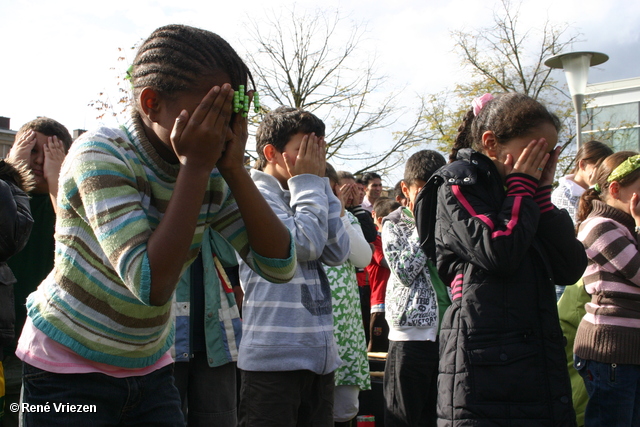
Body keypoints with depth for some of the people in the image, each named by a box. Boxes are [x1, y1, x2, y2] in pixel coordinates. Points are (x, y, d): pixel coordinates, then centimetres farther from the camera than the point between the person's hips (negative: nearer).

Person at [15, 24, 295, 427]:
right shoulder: (101, 153, -23)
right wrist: (195, 165, -30)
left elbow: (280, 265, -13)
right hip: (69, 371, -4)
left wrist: (234, 167, -21)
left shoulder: (213, 178, -7)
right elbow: (151, 285, -31)